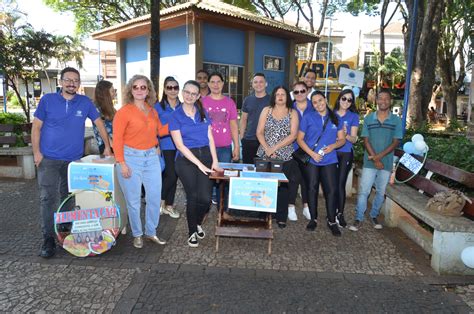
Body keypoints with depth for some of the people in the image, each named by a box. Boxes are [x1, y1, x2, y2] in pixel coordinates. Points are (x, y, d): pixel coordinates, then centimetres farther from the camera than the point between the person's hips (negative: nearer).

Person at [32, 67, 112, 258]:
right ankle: (48, 239, 2)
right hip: (49, 159, -2)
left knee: (69, 198, 12)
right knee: (48, 198, -6)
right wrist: (36, 152, -7)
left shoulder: (85, 102, 2)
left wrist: (107, 146, 7)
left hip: (74, 159, 2)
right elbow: (36, 127, 1)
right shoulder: (48, 100, -1)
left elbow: (99, 123, 10)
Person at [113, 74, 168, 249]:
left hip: (152, 157, 5)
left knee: (155, 198, 10)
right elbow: (117, 139, -10)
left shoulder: (153, 111, 10)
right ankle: (137, 235, 24)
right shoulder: (124, 111, -7)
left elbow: (161, 131, 18)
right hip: (131, 158, -5)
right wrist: (122, 163, -14)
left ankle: (151, 232, 27)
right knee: (133, 201, 6)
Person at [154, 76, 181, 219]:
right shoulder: (158, 107, 1)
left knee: (173, 176, 10)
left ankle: (169, 205, 24)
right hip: (166, 147, -3)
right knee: (171, 175, -9)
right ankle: (160, 200, 16)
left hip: (180, 147, 4)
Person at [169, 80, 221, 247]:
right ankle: (192, 231, 25)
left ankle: (198, 223, 28)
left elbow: (210, 138, 8)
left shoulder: (203, 113, 9)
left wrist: (215, 161, -2)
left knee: (205, 198, -5)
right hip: (186, 159, -3)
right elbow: (180, 145, -8)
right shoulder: (175, 116, -2)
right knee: (193, 197, 0)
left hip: (206, 156, 3)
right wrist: (199, 164, -12)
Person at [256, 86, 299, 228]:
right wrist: (267, 149, -11)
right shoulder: (266, 110, 8)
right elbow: (259, 132, 2)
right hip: (264, 155, 1)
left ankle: (281, 217, 15)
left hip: (285, 157, 0)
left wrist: (275, 148, -13)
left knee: (282, 186, 3)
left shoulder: (293, 113, 5)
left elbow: (293, 135, -6)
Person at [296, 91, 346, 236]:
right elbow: (300, 139, 0)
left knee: (331, 190, -3)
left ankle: (332, 221, 11)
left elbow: (342, 139, 10)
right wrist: (312, 153, -13)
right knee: (312, 189, 7)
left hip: (330, 160, 1)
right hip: (311, 160, -1)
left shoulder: (335, 118, 7)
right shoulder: (308, 118, 1)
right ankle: (313, 219, 21)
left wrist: (333, 146, -13)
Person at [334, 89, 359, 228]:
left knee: (341, 184, -5)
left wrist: (346, 135, -22)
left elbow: (354, 139, -2)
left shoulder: (354, 116, 4)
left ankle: (340, 214, 4)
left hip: (346, 153, -1)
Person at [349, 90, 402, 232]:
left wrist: (379, 156, -15)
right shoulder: (368, 119, 1)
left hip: (386, 162, 1)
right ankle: (358, 219, 6)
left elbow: (395, 142, -5)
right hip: (369, 162, 0)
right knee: (363, 191, -2)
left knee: (381, 192, 12)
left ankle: (374, 216, 29)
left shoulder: (396, 121, -1)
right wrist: (375, 159, -11)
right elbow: (366, 141, -2)